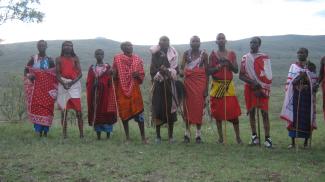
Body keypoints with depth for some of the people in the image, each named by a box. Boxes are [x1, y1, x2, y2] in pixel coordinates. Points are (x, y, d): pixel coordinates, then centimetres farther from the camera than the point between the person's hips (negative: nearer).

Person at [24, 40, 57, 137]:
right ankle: (39, 130, -1)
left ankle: (45, 130, 2)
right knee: (36, 106, -7)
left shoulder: (50, 60, 6)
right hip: (36, 87, 0)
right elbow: (26, 71, 12)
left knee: (47, 107, -4)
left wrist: (54, 89, -4)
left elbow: (55, 75, 6)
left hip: (47, 87, 0)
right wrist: (29, 76, -11)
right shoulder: (33, 59, 7)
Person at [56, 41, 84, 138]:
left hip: (75, 84, -1)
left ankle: (81, 134, -5)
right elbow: (57, 74, 4)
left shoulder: (75, 58, 10)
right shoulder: (59, 59, 10)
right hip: (63, 84, 1)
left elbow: (80, 73, 3)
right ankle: (64, 134, 8)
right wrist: (63, 83, -14)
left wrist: (72, 82, -13)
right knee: (63, 110, 2)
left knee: (78, 110, -7)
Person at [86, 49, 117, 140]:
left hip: (105, 94, -2)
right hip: (95, 94, 2)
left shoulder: (108, 67, 6)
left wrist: (110, 75, -19)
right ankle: (98, 135, 8)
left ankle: (108, 136, 4)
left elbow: (110, 83, 0)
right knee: (96, 113, 2)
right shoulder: (92, 68, 12)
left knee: (107, 113, -3)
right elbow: (89, 83, 8)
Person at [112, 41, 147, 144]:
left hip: (134, 89, 0)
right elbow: (114, 75, 6)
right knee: (124, 113, 4)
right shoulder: (117, 59, 4)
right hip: (122, 89, 0)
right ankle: (127, 137, 14)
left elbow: (142, 75, 8)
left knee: (139, 112, -5)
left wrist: (137, 75, -13)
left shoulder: (137, 59, 6)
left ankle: (143, 137, 4)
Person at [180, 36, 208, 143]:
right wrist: (181, 72, -24)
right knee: (188, 106, 0)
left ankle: (198, 133, 4)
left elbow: (206, 71, 2)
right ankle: (187, 132, 8)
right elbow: (182, 67, 1)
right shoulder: (186, 53, 5)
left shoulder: (204, 54, 2)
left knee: (199, 106, -3)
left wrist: (206, 88, -3)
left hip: (200, 82, -1)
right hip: (188, 81, 1)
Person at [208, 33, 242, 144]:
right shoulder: (213, 54, 5)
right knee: (217, 111, 1)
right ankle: (220, 136, 11)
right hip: (217, 86, 0)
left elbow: (236, 70, 3)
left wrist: (228, 62, -13)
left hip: (229, 86, 0)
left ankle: (238, 136, 5)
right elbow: (209, 71, -1)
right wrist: (219, 65, -15)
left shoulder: (231, 54, 8)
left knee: (234, 111, -5)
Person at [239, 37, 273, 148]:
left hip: (262, 89, -2)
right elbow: (241, 76, 4)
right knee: (251, 112, 5)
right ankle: (254, 136, 14)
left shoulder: (264, 57, 1)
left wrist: (262, 88, -11)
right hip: (250, 88, 2)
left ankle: (267, 138, -5)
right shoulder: (245, 58, 7)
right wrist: (252, 82, -11)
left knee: (264, 113, -5)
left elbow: (268, 75, -2)